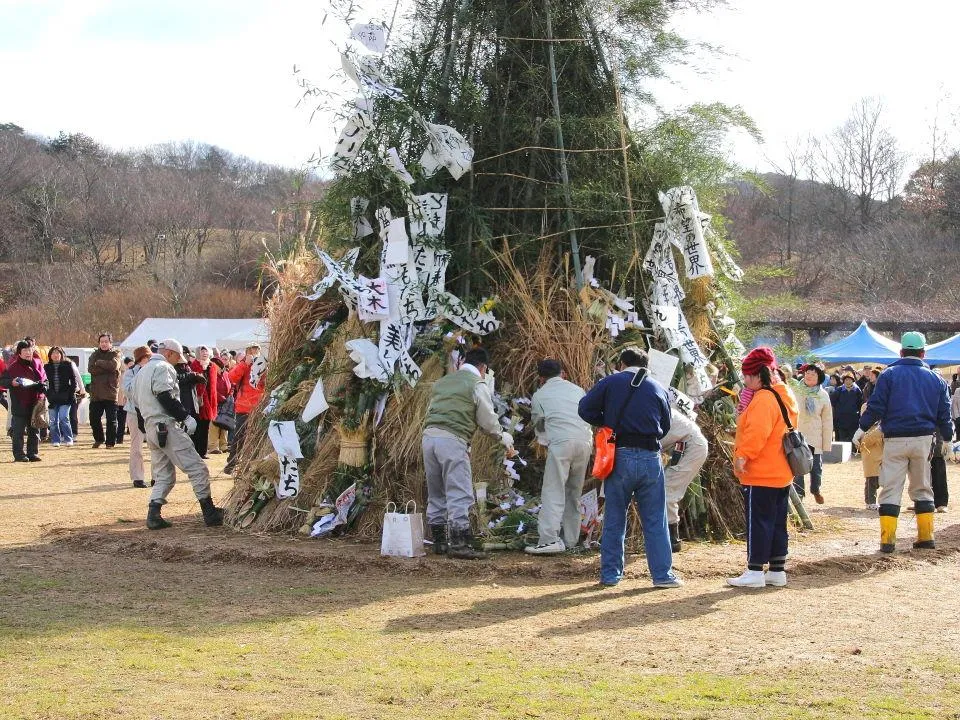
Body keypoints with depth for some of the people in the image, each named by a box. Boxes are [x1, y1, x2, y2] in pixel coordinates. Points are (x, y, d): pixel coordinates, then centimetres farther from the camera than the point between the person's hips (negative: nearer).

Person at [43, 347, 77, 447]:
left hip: (65, 397, -3)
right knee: (53, 421, 4)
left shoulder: (67, 365, 3)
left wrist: (71, 394, -6)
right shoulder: (47, 367, 8)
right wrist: (47, 395, -1)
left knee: (63, 418, -12)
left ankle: (68, 439, -2)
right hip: (52, 398, 3)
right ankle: (55, 440, 13)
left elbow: (73, 381, 3)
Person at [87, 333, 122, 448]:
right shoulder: (95, 354, 12)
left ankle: (111, 442, 8)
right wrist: (107, 368, -12)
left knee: (111, 419, -2)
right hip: (96, 393, 4)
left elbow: (114, 365, -18)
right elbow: (91, 368, -6)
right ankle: (98, 439, 27)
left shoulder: (116, 354, 3)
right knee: (94, 418, 8)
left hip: (110, 392, -4)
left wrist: (99, 362, -7)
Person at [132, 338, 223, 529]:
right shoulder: (163, 368, -8)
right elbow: (166, 397, -20)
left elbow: (137, 404, 24)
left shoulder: (142, 372, 23)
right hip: (167, 426, -10)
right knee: (197, 469, -7)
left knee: (163, 476, 14)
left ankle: (153, 515, 1)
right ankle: (210, 513, -8)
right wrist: (186, 417, -15)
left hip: (150, 427, 10)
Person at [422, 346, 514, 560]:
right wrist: (503, 437, 21)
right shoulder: (477, 384, 1)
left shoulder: (442, 381, 22)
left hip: (429, 437, 7)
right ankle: (459, 544, -14)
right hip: (452, 440, -7)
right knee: (459, 494, -7)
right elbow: (488, 420, 3)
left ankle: (439, 542, 17)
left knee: (436, 494, 13)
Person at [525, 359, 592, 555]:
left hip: (561, 442, -5)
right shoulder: (577, 390, 21)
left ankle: (549, 540, -19)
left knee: (553, 493, -8)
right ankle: (570, 538, 15)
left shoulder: (540, 395, 11)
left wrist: (544, 440, 37)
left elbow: (537, 424, 18)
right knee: (574, 493, 15)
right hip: (585, 441, 5)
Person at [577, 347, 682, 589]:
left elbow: (585, 409, -2)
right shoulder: (659, 389, 9)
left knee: (614, 520, 8)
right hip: (650, 458, 1)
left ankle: (610, 574, 11)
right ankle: (662, 574, 7)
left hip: (619, 457, -1)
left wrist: (607, 422, 13)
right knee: (655, 520, 7)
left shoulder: (611, 382, 2)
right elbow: (665, 427, 14)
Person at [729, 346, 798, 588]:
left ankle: (755, 572, -2)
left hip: (761, 476, -10)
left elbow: (757, 432, -30)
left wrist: (743, 455, -29)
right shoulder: (786, 396, 14)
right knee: (777, 522, 13)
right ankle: (777, 571, 17)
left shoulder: (763, 399, -17)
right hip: (782, 474, 10)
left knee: (758, 522, -5)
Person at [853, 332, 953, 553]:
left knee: (891, 489, -1)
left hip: (895, 440, -3)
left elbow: (875, 407, -7)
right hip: (923, 440, 3)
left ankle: (887, 540, -7)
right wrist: (949, 438, 22)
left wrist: (862, 429, 3)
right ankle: (926, 537, 13)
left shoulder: (889, 374, -3)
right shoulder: (935, 379, 7)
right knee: (922, 489, 15)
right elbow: (944, 415, 10)